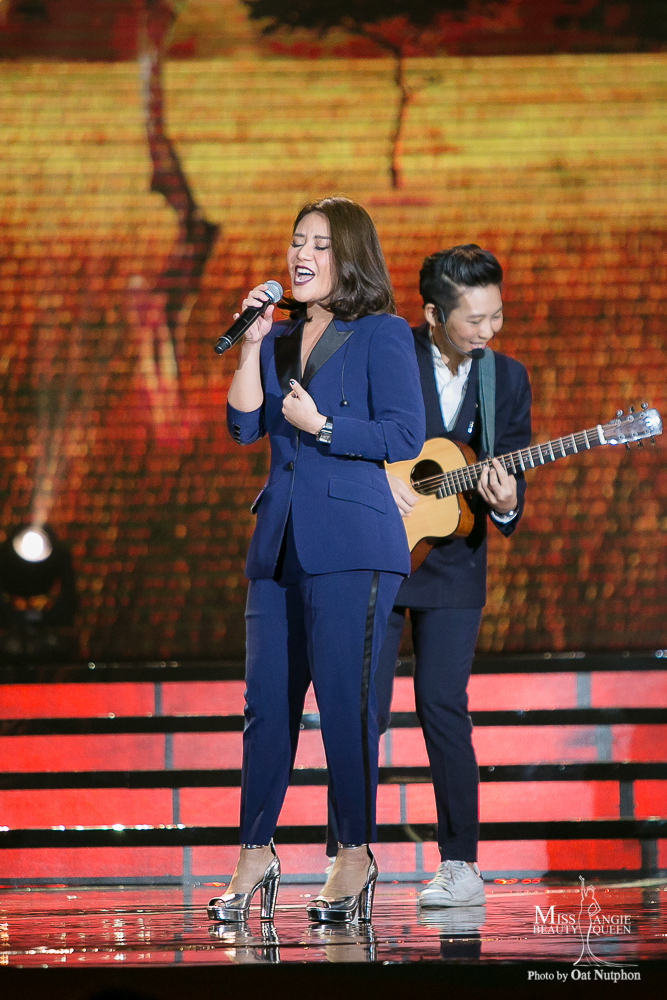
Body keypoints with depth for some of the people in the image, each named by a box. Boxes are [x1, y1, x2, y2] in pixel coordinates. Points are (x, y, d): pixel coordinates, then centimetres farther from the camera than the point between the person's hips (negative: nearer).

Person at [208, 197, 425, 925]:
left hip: (349, 545, -6)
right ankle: (255, 857, 10)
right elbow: (244, 426, 4)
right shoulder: (280, 340, 17)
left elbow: (405, 435, -8)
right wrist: (252, 342, -2)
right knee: (265, 701, 4)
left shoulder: (382, 335, -1)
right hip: (280, 542, 6)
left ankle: (355, 857, 3)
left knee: (344, 698, -6)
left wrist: (321, 428, -11)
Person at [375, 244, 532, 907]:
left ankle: (460, 864, 0)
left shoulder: (507, 379, 3)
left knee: (443, 706, -6)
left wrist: (504, 504, -20)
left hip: (452, 562, 1)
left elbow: (513, 481, 3)